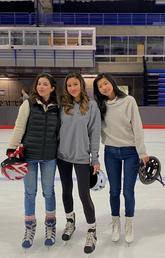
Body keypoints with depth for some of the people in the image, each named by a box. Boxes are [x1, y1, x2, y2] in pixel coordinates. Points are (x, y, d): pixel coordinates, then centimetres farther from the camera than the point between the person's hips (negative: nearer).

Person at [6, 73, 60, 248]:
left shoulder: (57, 107, -1)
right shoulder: (28, 104, -6)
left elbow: (59, 132, 6)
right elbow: (19, 128, -6)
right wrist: (12, 149, -10)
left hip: (49, 156, 1)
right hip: (29, 154, -1)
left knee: (48, 191, 12)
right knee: (30, 192, 10)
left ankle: (50, 225, 33)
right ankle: (30, 228, 30)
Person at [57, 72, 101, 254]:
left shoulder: (91, 105, -7)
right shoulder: (63, 105, 1)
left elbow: (95, 132, -6)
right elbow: (57, 128, 7)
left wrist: (95, 158, -7)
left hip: (81, 156, -3)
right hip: (62, 155, 4)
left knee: (84, 194, 0)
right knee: (66, 191, 16)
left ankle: (92, 231, 20)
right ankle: (70, 222, 41)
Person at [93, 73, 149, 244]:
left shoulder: (128, 101, -10)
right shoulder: (100, 106, -1)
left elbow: (137, 127, -11)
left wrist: (142, 152, -12)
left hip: (131, 152, -2)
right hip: (111, 153, 2)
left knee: (128, 191, 4)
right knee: (114, 191, 11)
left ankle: (129, 225, 28)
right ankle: (115, 223, 32)